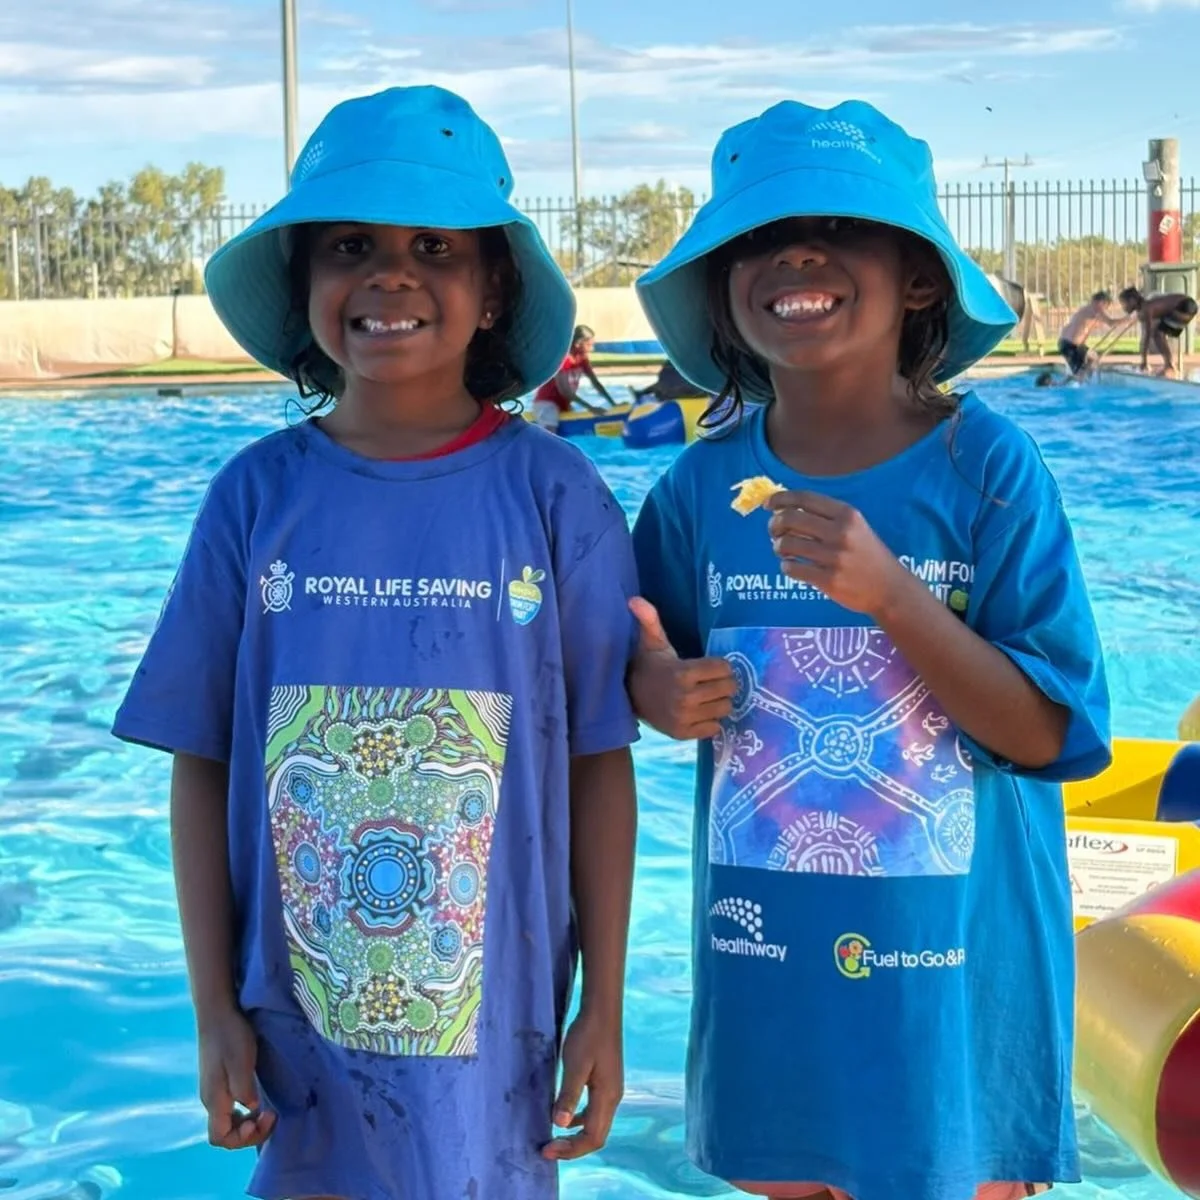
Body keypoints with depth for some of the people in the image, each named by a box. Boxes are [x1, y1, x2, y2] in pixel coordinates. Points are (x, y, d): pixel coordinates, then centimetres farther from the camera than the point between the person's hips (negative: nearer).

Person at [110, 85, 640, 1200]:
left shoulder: (552, 492, -8)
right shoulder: (257, 493, -5)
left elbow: (600, 761, -4)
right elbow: (202, 764, 0)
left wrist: (603, 1010, -2)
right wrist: (214, 1010, 0)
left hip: (496, 1021, -1)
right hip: (299, 1022, 1)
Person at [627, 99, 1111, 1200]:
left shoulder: (984, 466, -12)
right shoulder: (705, 484, -3)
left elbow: (1055, 734, -15)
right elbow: (647, 664, 11)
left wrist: (889, 594, -26)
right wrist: (662, 693, -12)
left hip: (951, 962, -3)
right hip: (770, 962, 3)